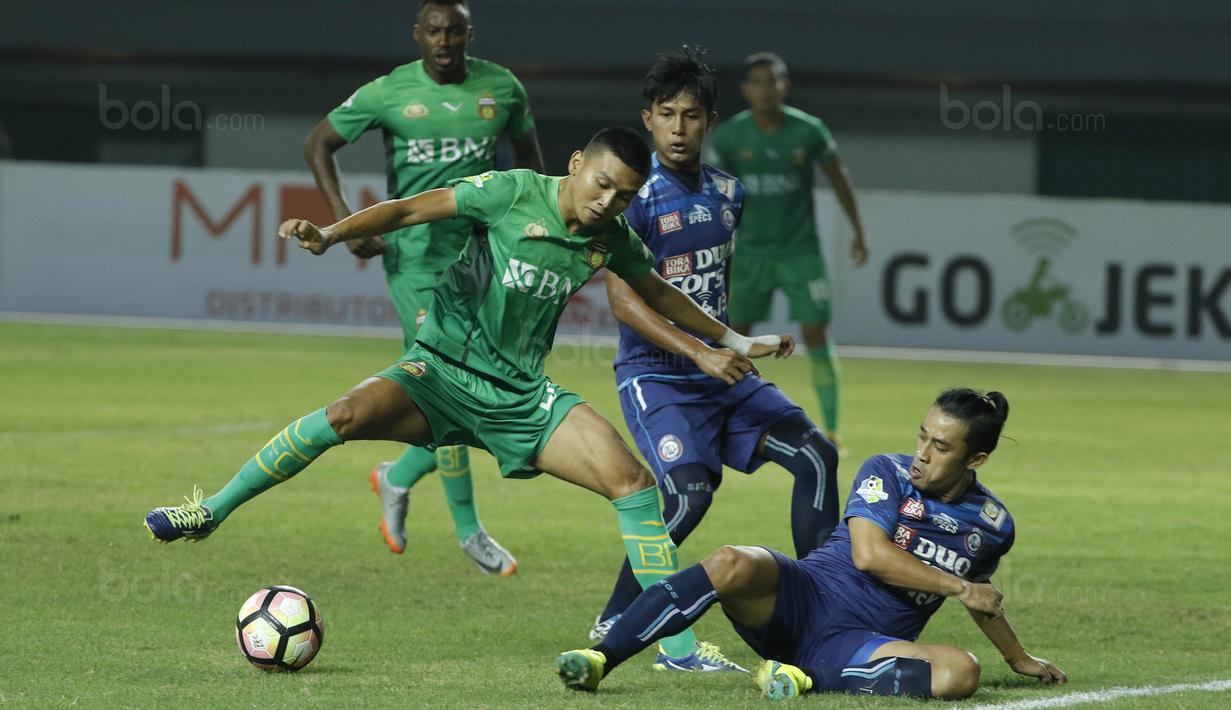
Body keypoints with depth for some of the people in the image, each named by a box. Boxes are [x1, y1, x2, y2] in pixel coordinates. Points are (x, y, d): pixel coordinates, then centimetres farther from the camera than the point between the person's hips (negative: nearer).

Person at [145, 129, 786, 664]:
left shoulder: (611, 238, 3)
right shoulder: (516, 193, -11)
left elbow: (655, 291, 24)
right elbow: (408, 210, -9)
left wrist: (733, 341, 29)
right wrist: (331, 235, -23)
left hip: (522, 395, 4)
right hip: (441, 373, -4)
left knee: (632, 481, -13)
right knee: (349, 415, -31)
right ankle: (209, 513, -15)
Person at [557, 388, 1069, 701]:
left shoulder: (992, 526, 8)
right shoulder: (887, 473, -1)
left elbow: (979, 597, 30)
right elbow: (870, 555, -14)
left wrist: (1020, 659, 40)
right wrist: (958, 587, -9)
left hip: (861, 644, 2)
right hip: (803, 598, -2)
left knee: (961, 672, -29)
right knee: (733, 565, -34)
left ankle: (809, 680, -29)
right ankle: (600, 660, -36)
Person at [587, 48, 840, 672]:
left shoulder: (727, 193, 9)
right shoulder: (636, 196, -12)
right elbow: (621, 297, -19)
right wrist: (697, 350, -28)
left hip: (720, 371, 7)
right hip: (655, 374, -7)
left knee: (814, 453, -3)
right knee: (689, 486, -27)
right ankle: (615, 624, -13)